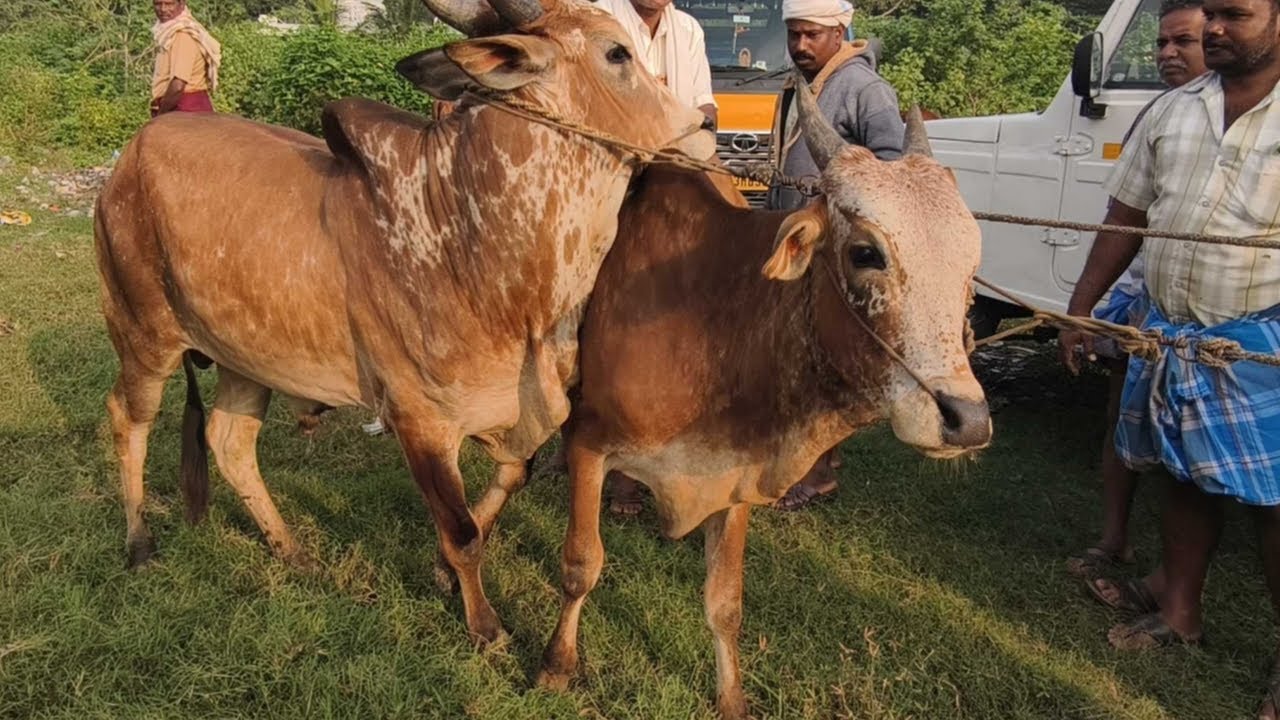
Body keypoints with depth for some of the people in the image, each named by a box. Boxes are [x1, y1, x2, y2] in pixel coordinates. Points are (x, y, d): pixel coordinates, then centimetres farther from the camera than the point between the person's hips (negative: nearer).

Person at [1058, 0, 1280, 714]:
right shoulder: (1173, 111, 8)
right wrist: (1081, 309, 11)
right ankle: (1180, 614, 33)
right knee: (1187, 481, 17)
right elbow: (1126, 220, 13)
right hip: (1169, 333, 5)